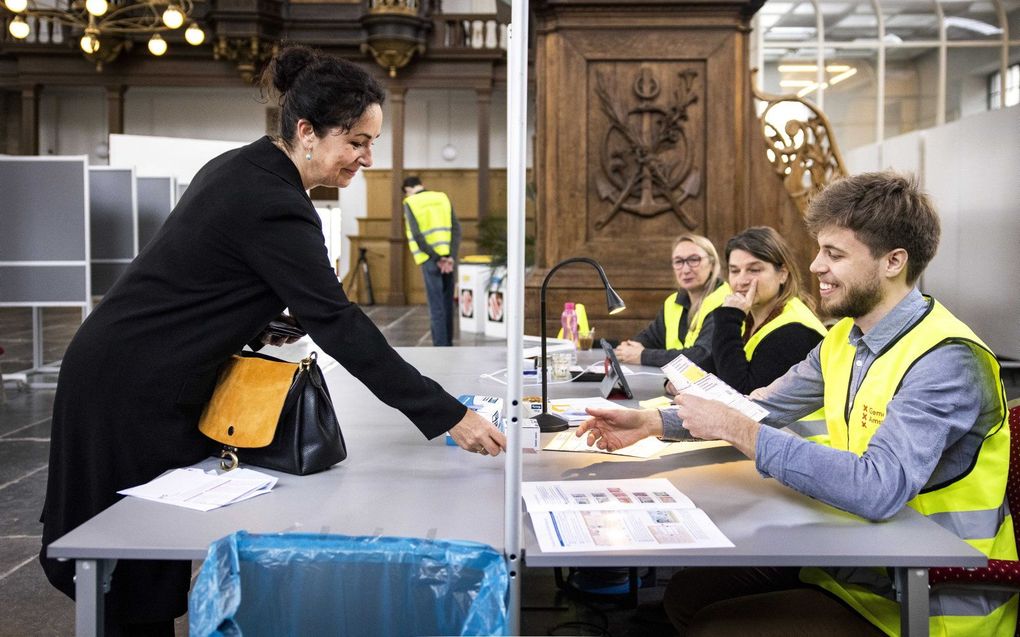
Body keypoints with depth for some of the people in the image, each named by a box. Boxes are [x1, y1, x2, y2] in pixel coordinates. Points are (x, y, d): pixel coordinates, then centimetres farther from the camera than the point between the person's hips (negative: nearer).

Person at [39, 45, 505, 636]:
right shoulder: (273, 205, -23)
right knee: (141, 571, 3)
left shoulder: (241, 167, 6)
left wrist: (258, 328, 8)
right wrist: (451, 416, -28)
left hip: (123, 372, 9)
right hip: (136, 393, -9)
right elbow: (339, 325, -28)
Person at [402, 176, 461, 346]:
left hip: (430, 260, -4)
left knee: (436, 306, -3)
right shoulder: (442, 198, 12)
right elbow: (456, 228, 1)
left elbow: (417, 235, -12)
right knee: (447, 303, 13)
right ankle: (448, 344, 21)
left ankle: (441, 349, -5)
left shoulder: (410, 203, 0)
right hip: (448, 258, 4)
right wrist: (451, 257, -6)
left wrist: (436, 258, -11)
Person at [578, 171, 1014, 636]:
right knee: (686, 596, 8)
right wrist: (651, 423, 1)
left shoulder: (945, 359, -23)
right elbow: (763, 406, 12)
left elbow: (878, 488, -36)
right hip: (856, 557, 8)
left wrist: (737, 430, -30)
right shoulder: (845, 339, 5)